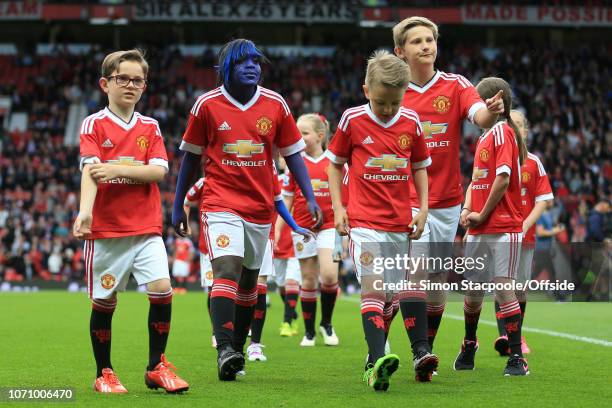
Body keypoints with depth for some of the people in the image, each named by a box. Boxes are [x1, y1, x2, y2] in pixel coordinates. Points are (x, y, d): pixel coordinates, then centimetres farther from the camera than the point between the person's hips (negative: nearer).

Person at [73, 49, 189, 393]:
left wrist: (118, 169, -17)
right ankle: (104, 373, 18)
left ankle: (157, 366, 2)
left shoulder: (150, 127, 10)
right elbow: (90, 170, -14)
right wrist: (85, 211, -29)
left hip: (146, 229, 2)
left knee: (162, 289, -12)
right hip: (106, 230, -2)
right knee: (104, 301, 3)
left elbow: (159, 171, -3)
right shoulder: (94, 125, 0)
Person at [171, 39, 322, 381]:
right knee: (227, 269, -21)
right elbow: (191, 157, 7)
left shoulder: (275, 104, 2)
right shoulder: (207, 105, -3)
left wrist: (310, 198, -2)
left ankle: (238, 347, 25)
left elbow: (292, 154, 8)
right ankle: (224, 349, -26)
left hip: (260, 207, 3)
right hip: (220, 204, -3)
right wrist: (178, 205, 10)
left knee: (249, 282, 11)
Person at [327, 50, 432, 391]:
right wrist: (338, 207, -2)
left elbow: (420, 167, 14)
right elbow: (335, 163, 6)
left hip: (401, 222, 4)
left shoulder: (411, 123, 3)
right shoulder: (353, 120, -4)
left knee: (410, 286, 14)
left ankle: (421, 351, 24)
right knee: (372, 289, -16)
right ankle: (377, 361, -27)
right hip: (365, 222, -4)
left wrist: (423, 209, 5)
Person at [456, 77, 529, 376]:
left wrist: (483, 215, -11)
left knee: (503, 289, -11)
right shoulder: (483, 137, 19)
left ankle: (516, 358, -7)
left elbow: (503, 178, -17)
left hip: (504, 228, -8)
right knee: (472, 292, 14)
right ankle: (469, 346, 32)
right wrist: (467, 210, 6)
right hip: (477, 230, 8)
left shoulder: (502, 131, -9)